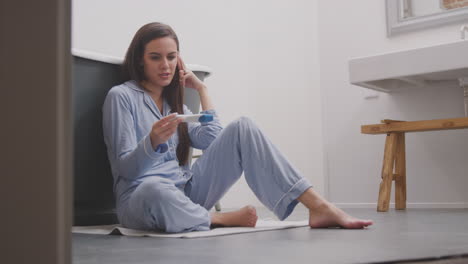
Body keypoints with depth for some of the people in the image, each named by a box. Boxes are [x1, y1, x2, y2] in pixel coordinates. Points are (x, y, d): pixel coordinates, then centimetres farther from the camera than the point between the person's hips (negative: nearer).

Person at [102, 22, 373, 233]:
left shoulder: (172, 101, 19)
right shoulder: (120, 96, -2)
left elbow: (213, 141, 5)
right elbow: (126, 168, -11)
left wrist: (202, 89, 10)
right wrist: (152, 141, -32)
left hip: (187, 192, 6)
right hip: (141, 199, -5)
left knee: (242, 128, -13)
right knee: (155, 189, -45)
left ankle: (318, 206, -25)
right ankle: (222, 219, -15)